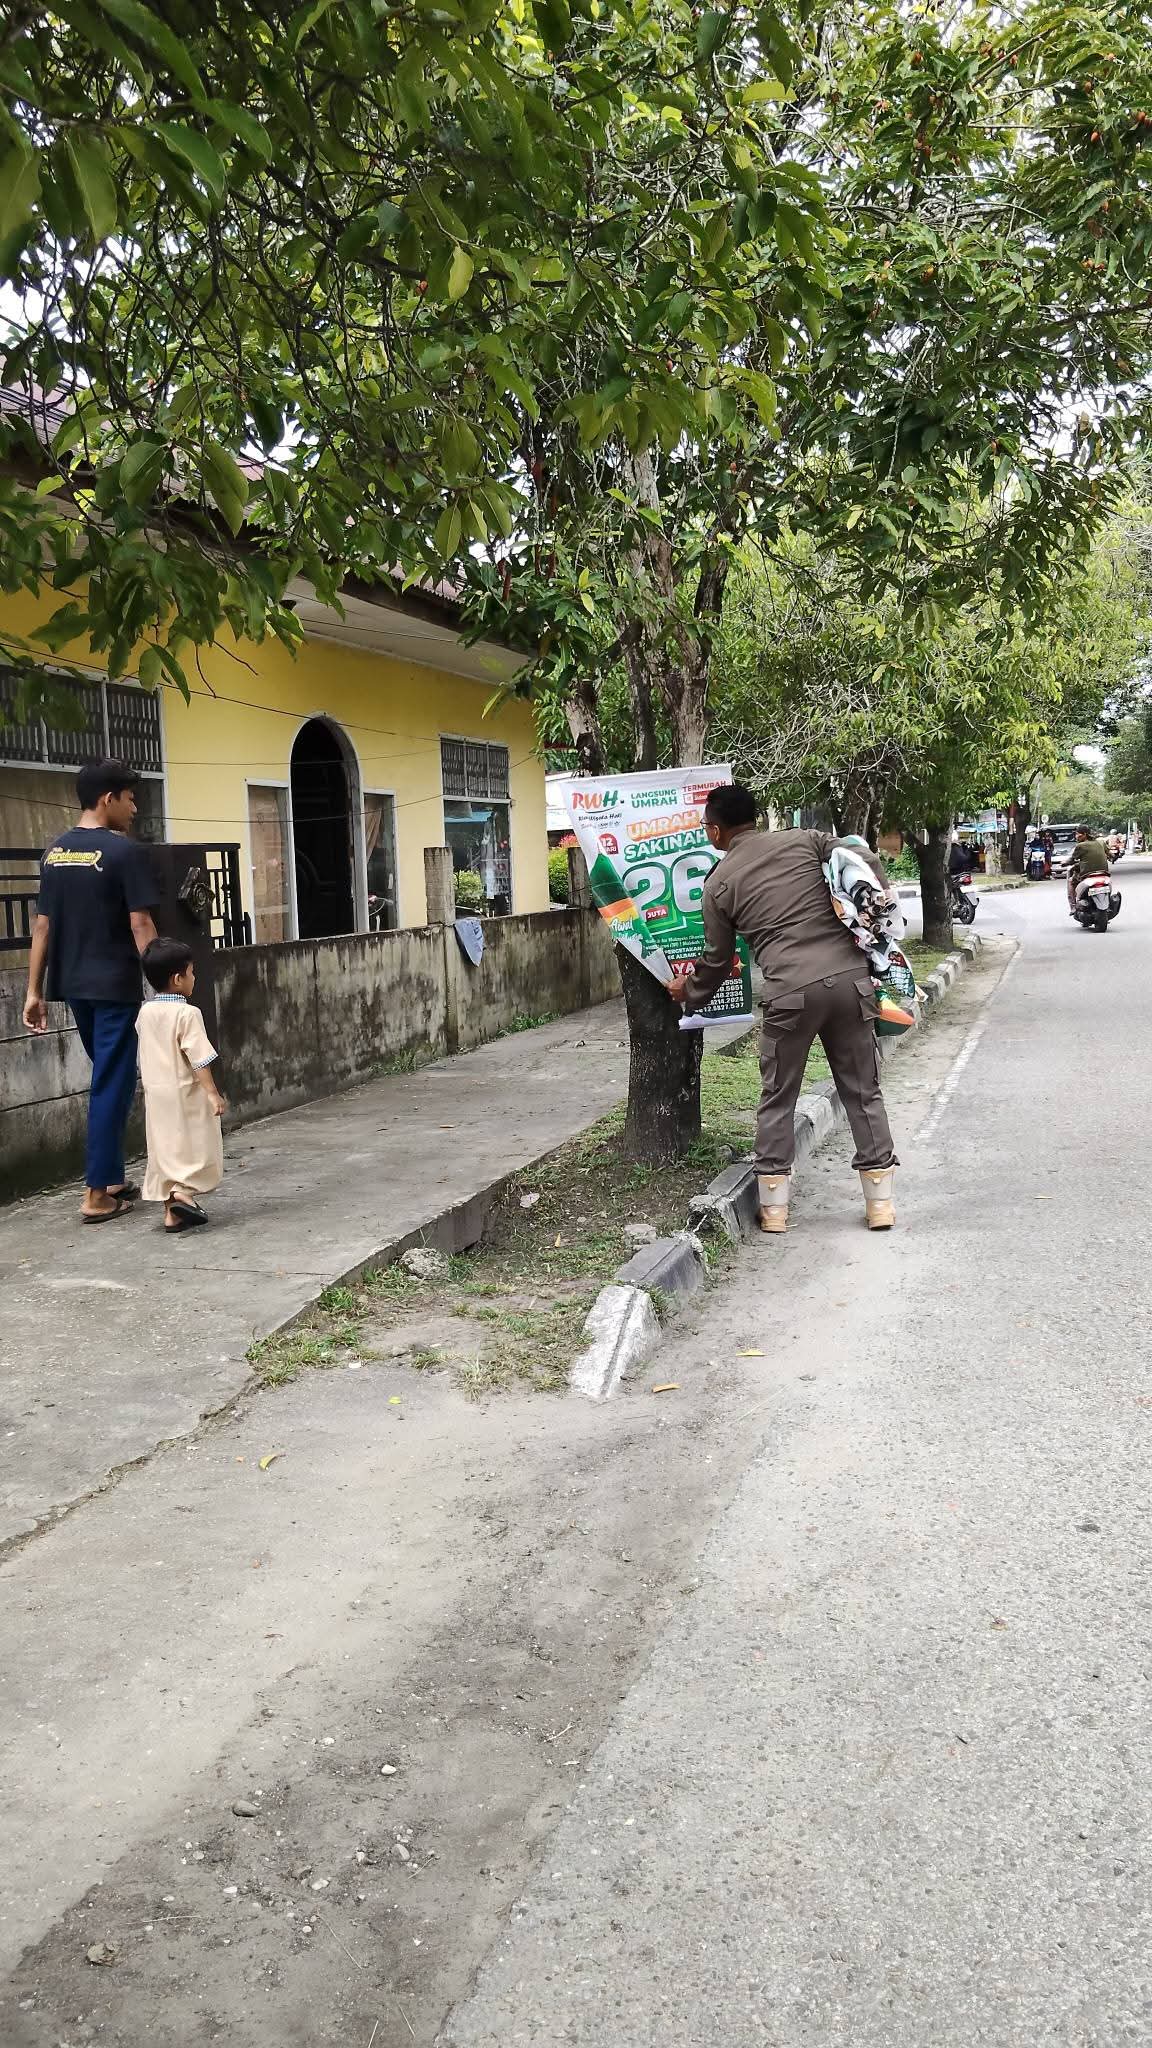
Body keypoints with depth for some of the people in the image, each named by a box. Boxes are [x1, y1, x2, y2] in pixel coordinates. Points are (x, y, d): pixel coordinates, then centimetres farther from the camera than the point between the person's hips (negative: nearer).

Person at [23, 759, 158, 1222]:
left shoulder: (53, 852, 8)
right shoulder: (125, 851, -12)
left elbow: (42, 926, 9)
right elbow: (140, 926, -15)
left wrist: (34, 990, 12)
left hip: (73, 985, 7)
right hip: (115, 986, -7)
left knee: (106, 1078, 19)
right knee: (112, 1085, -1)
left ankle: (112, 1179, 24)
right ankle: (97, 1194, 1)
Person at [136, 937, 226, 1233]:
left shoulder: (145, 1013, 6)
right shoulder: (187, 1013, -15)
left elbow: (143, 1057, 13)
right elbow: (199, 1058, -18)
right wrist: (213, 1092, -16)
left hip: (155, 1092, 6)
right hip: (185, 1091, -6)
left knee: (165, 1148, 10)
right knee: (194, 1147, 3)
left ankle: (171, 1212, 12)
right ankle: (182, 1192, -16)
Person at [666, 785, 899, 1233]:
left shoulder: (719, 883, 8)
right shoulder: (805, 841, 12)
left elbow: (717, 960, 16)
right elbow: (868, 865, 5)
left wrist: (687, 991, 35)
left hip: (790, 993, -2)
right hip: (849, 978, 3)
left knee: (778, 1100, 12)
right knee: (863, 1091, 12)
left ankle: (773, 1207, 15)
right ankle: (880, 1202, 16)